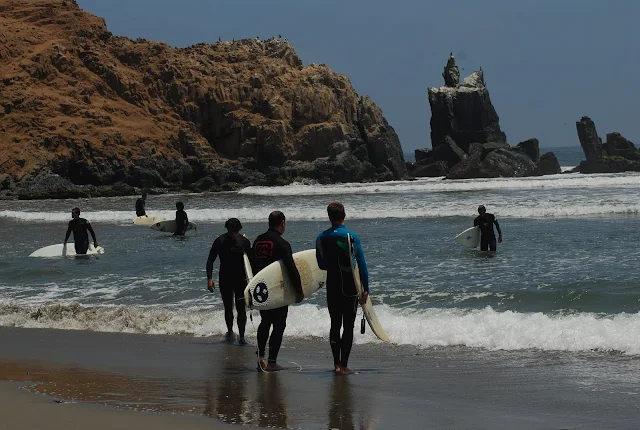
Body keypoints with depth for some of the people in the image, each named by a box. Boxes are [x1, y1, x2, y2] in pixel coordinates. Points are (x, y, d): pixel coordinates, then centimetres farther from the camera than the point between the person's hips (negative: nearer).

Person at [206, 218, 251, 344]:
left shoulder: (244, 241, -4)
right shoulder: (220, 241, -7)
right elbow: (210, 260, -3)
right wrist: (209, 278, -12)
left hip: (240, 279, -1)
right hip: (225, 280, 1)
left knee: (241, 309, -7)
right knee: (228, 308, 11)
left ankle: (241, 336, -5)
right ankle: (230, 331, 30)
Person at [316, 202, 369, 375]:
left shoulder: (321, 238, -1)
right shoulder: (351, 237, -12)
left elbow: (321, 265, 8)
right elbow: (362, 265, -11)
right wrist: (366, 289, -6)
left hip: (332, 287, 4)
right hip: (350, 287, -4)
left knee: (335, 325, 13)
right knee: (348, 326, 1)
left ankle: (336, 363, 16)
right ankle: (344, 366, -2)